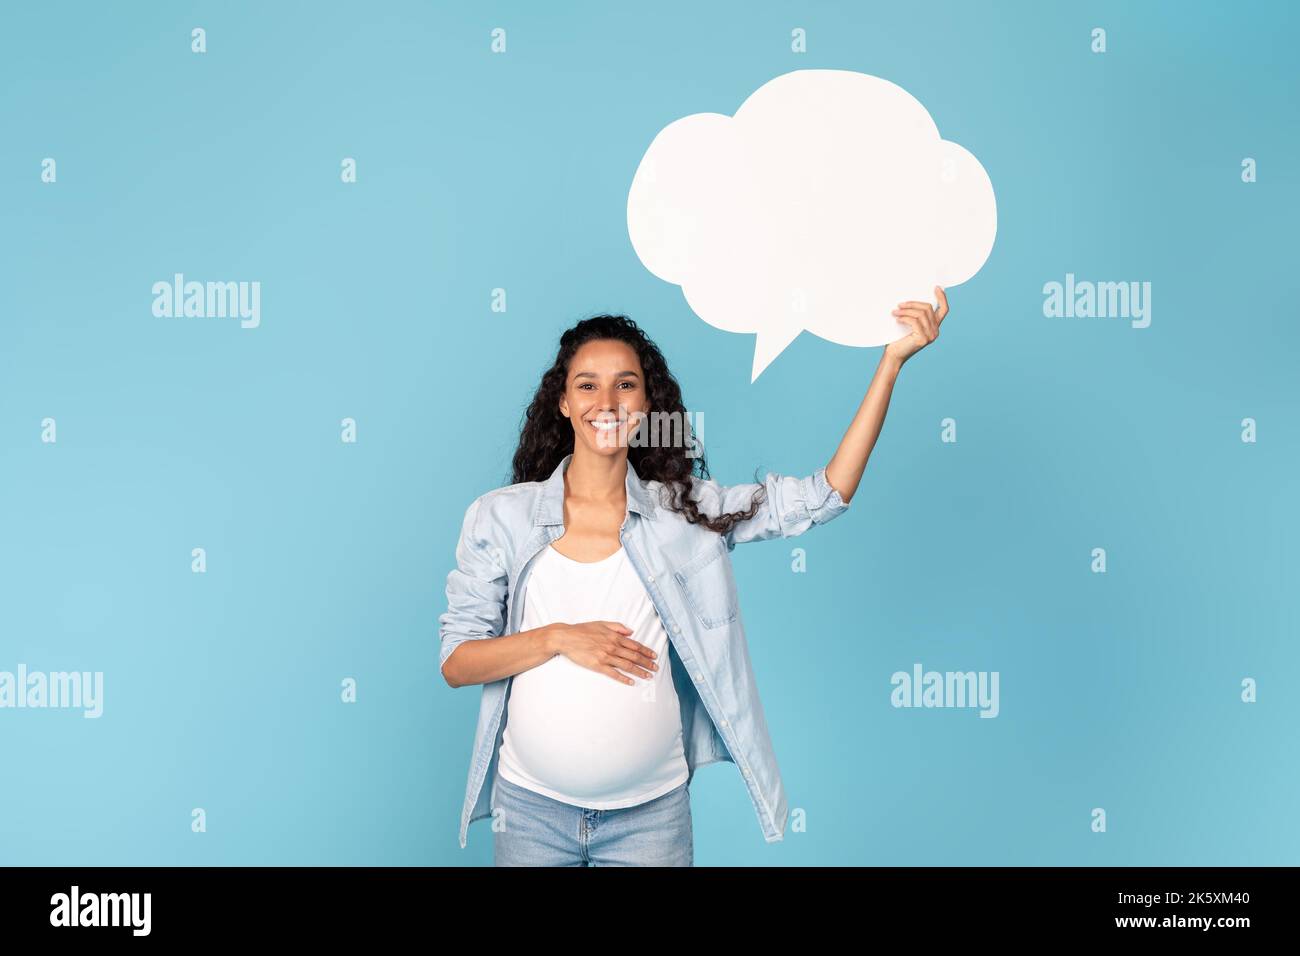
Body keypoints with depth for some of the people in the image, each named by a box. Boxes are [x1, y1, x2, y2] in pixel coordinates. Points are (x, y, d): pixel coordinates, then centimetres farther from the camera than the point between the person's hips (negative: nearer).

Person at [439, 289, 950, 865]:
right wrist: (558, 638, -18)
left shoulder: (685, 511, -2)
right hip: (532, 808, 0)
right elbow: (455, 661, -3)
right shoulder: (499, 516, -2)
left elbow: (823, 497, -7)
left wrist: (892, 359, -11)